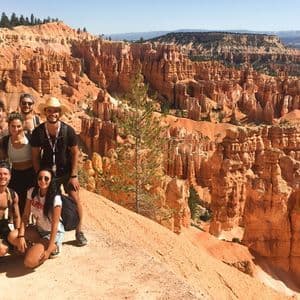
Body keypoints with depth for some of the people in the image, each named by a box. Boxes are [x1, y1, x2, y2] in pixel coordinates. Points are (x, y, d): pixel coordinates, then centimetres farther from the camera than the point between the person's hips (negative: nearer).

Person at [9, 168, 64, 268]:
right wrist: (21, 236, -18)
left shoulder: (55, 199, -24)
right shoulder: (32, 192, -7)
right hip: (38, 229, 6)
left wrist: (49, 249, -23)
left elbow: (55, 225, -21)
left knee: (30, 262, -22)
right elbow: (25, 216, -5)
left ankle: (53, 248, 4)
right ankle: (36, 249, 3)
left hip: (53, 233, -6)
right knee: (12, 237, -19)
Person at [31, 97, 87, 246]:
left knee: (75, 199, -4)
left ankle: (79, 231, 12)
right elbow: (35, 156, -2)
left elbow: (75, 153, -7)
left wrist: (74, 176, -9)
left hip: (66, 172, -1)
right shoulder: (37, 132, -10)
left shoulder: (68, 130, -13)